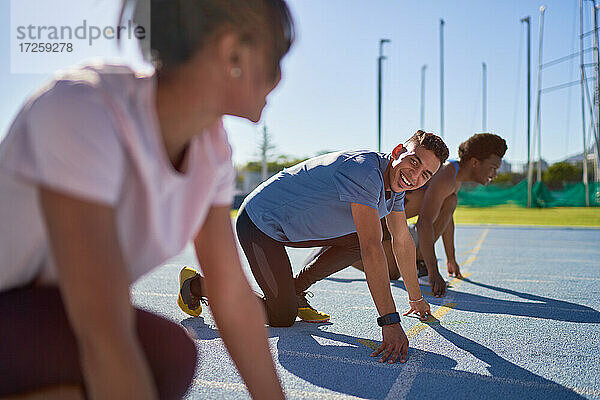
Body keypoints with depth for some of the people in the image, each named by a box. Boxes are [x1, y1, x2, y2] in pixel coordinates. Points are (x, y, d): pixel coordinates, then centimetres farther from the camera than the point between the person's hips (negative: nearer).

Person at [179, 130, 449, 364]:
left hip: (293, 226, 9)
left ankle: (296, 289, 11)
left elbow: (402, 241, 12)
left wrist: (416, 299, 17)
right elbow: (372, 251, -35)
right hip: (260, 224, -9)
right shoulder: (363, 171, -29)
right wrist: (390, 322, -35)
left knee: (357, 240, 1)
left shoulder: (395, 181, 1)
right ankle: (196, 286, 10)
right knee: (283, 317, -5)